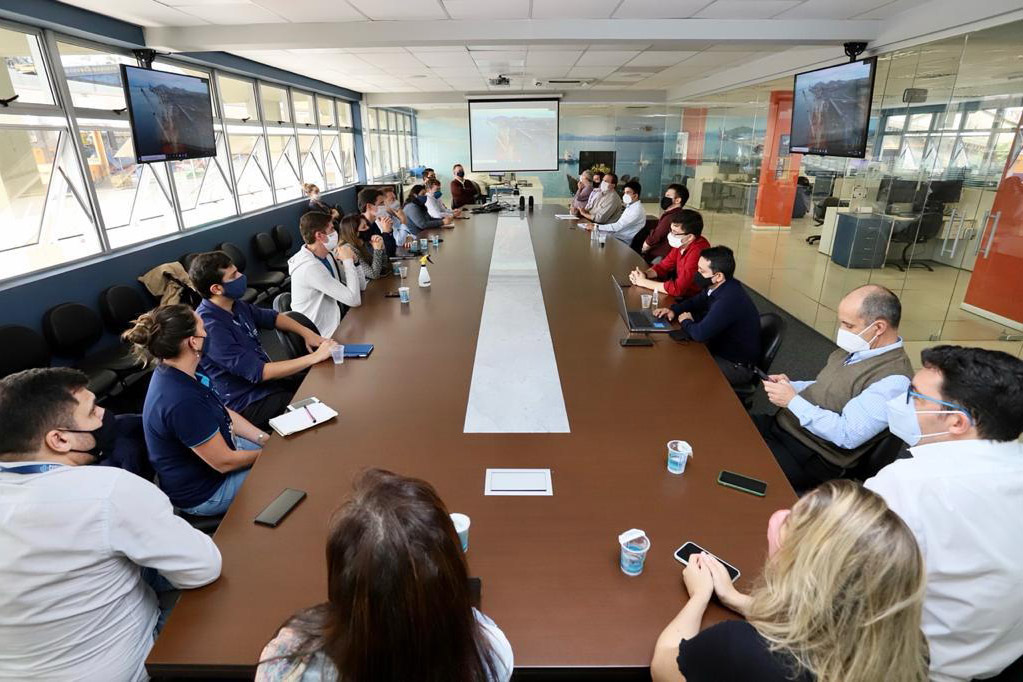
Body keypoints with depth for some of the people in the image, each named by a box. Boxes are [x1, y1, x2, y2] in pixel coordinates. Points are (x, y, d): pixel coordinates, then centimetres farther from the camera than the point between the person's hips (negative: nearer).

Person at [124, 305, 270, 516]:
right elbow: (224, 462, -26)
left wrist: (265, 439, -3)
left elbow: (224, 412, 5)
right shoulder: (181, 402, -36)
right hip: (203, 493, -8)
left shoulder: (173, 373, -7)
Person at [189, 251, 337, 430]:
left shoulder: (234, 305, 1)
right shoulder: (209, 327, -25)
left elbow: (272, 317, 18)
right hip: (249, 405, -8)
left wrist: (307, 333, 1)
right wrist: (314, 357, -27)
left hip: (267, 378, 8)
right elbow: (258, 372, -28)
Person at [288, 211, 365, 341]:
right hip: (324, 335, -8)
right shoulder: (310, 267, -24)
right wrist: (348, 261, -17)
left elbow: (361, 286, 8)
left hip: (337, 323, 8)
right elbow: (354, 300, -26)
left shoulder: (326, 256, 3)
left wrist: (351, 260, -9)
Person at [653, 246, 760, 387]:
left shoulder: (730, 300, -34)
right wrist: (674, 310, -4)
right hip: (721, 348, 9)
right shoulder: (716, 287, -4)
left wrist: (686, 321, -12)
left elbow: (700, 333, -34)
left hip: (736, 366, -9)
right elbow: (695, 301, 16)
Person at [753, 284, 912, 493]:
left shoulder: (893, 379, -22)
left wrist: (793, 401, -22)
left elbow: (848, 435, -26)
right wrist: (790, 385, 2)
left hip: (814, 457, -8)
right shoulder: (858, 348, 6)